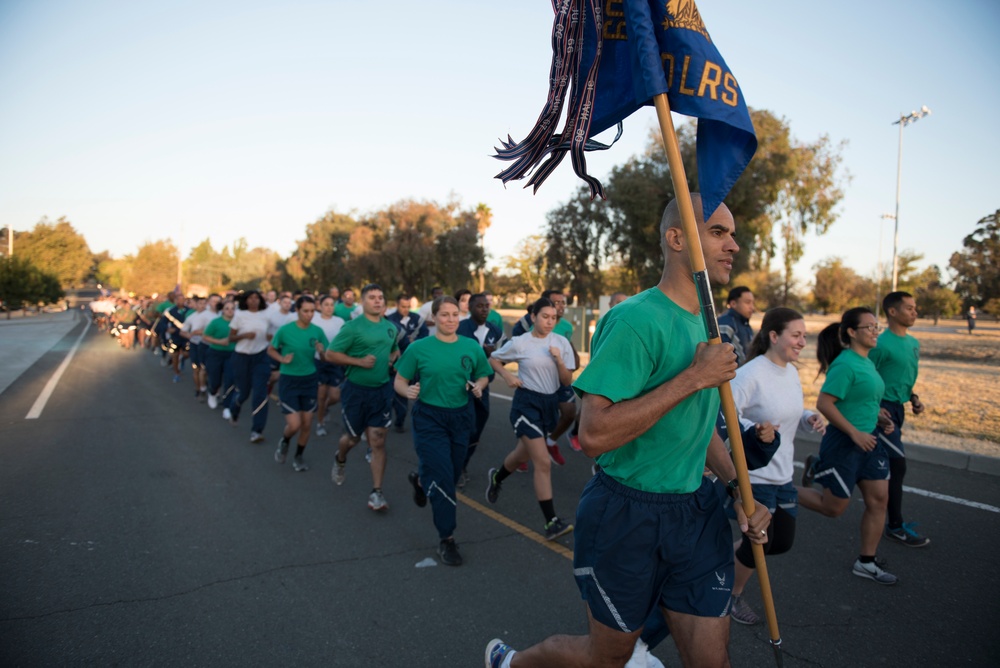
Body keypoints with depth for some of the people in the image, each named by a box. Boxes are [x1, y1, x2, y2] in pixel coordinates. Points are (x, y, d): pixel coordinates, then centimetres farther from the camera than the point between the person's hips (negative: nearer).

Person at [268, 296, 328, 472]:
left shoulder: (317, 331, -5)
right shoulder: (285, 330, -11)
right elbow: (270, 350, 3)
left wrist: (322, 351, -20)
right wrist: (282, 359, -16)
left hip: (310, 380, 3)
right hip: (289, 380, -3)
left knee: (307, 424, 7)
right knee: (294, 425, -8)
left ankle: (298, 456, 30)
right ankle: (284, 442, 27)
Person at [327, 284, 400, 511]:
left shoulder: (391, 327, 5)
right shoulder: (352, 327, -12)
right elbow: (330, 354, -13)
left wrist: (392, 359, 2)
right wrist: (359, 361, -21)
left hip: (382, 390, 3)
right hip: (356, 390, -3)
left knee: (378, 441, 0)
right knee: (353, 437, 14)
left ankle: (376, 492, 6)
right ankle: (340, 460, 49)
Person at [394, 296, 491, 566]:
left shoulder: (472, 347, -1)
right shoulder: (419, 348, -8)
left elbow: (483, 375, 11)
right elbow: (399, 381, -3)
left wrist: (478, 387, -11)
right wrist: (408, 390, -25)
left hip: (461, 417, 4)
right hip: (429, 418, -4)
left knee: (452, 475, 17)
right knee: (442, 479, -8)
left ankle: (420, 479, 52)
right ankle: (446, 538, 9)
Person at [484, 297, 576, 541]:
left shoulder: (561, 342, 0)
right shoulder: (519, 342, -8)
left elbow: (567, 381, 0)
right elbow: (493, 359, 6)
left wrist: (559, 360, -17)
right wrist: (508, 375, -12)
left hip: (550, 402, 5)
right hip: (527, 402, -5)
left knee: (523, 454, 23)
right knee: (543, 463, -13)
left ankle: (496, 477, 54)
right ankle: (551, 522, -6)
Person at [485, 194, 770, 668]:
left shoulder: (706, 325, 7)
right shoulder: (635, 320, -21)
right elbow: (594, 434, -29)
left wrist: (737, 485, 3)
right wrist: (693, 377, -27)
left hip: (696, 513, 7)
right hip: (627, 516, -7)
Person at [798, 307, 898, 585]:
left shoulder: (867, 362, 9)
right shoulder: (845, 364, -19)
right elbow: (824, 403, -25)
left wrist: (878, 418, 7)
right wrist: (854, 433, -22)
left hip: (868, 441, 9)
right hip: (843, 444, -9)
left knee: (878, 499, 9)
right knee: (833, 507, 1)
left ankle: (867, 562, 23)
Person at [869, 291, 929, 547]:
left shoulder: (913, 343, 11)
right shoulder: (882, 344, -17)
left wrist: (913, 398, 8)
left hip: (897, 408, 9)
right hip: (882, 410, -8)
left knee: (888, 465, 16)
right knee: (897, 464, -7)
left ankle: (883, 516, 29)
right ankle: (895, 526, 4)